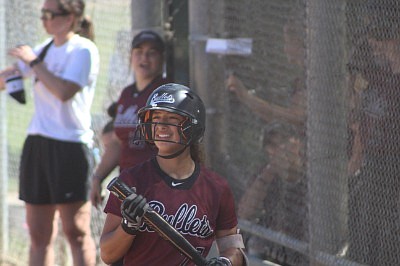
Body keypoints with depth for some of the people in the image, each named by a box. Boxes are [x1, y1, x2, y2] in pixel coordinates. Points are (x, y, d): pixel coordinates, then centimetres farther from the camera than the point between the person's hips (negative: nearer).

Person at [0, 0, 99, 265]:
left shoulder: (83, 50, -7)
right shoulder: (46, 48, 14)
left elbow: (64, 91, -21)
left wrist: (34, 62, -13)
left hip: (70, 145, -8)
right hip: (37, 144, 8)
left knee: (76, 232, -6)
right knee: (39, 234, 8)